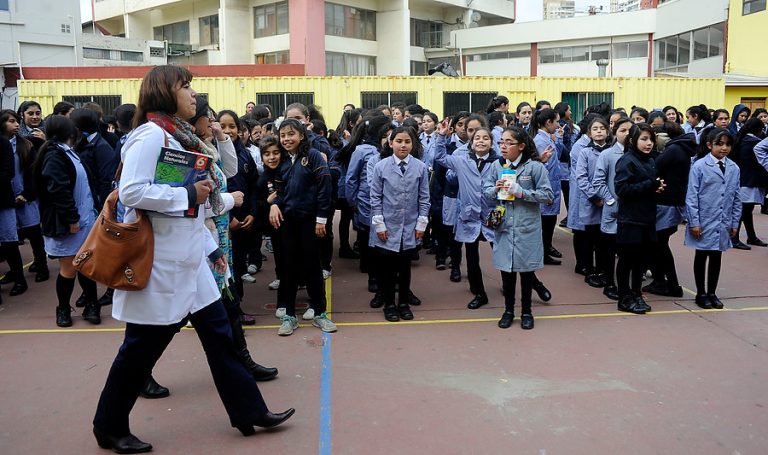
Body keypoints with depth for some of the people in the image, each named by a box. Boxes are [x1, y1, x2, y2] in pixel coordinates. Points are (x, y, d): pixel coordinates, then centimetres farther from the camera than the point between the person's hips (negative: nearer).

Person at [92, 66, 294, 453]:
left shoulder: (180, 136, 14)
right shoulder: (152, 134, -13)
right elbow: (131, 192, -25)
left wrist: (210, 246, 17)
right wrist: (188, 195, -19)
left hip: (187, 258, 9)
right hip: (158, 260, -9)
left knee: (218, 332, 9)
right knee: (143, 345, 5)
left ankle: (249, 411, 19)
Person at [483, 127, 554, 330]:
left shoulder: (535, 166, -10)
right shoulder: (497, 166, 1)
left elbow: (548, 195, -11)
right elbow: (486, 191, 7)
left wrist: (521, 192, -20)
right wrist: (495, 189, -15)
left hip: (527, 228, -3)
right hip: (504, 226, 3)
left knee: (526, 269, 10)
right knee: (506, 269, 12)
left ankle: (526, 311, 28)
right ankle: (508, 310, 29)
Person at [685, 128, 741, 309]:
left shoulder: (734, 168, 3)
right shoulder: (699, 166, -9)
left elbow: (736, 198, 8)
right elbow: (691, 196, -10)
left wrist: (734, 223, 6)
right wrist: (694, 222, -12)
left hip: (723, 223, 4)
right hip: (704, 222, -4)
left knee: (716, 257, 12)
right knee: (701, 256, 10)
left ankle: (712, 293, 26)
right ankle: (701, 293, 21)